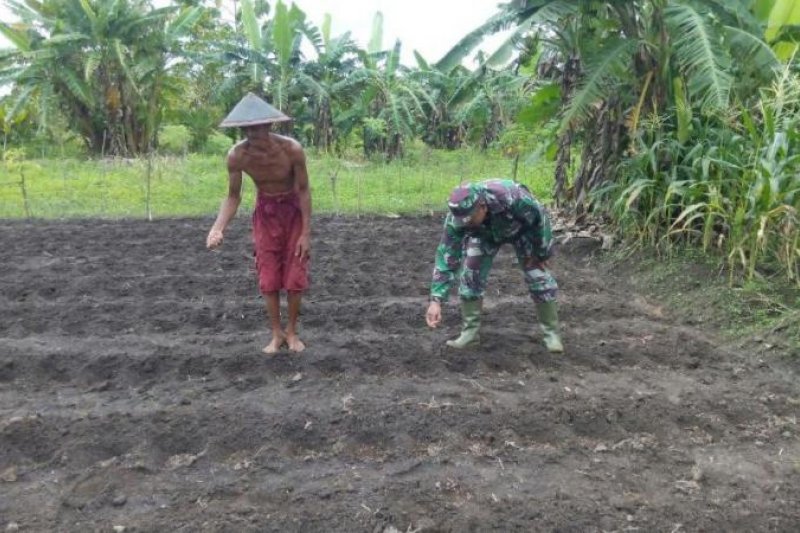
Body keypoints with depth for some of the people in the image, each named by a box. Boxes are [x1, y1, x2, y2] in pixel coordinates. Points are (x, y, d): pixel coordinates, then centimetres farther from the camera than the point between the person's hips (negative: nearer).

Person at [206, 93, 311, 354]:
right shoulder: (237, 155, -21)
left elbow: (303, 190, -17)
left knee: (295, 278, 0)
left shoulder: (292, 149, -28)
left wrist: (306, 232, -16)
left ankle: (292, 332, 18)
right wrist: (218, 227, -26)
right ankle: (277, 334, 18)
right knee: (268, 279, 3)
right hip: (265, 212, 2)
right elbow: (233, 196, -10)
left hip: (293, 210, -2)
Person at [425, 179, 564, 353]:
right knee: (470, 275, -9)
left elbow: (540, 219, -26)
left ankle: (551, 331, 9)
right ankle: (470, 330, 5)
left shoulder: (512, 198, -46)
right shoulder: (457, 218, -36)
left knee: (539, 278, -5)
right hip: (484, 235, 2)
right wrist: (436, 300, -38)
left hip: (522, 230, -2)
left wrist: (542, 253, -14)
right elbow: (446, 257, -32)